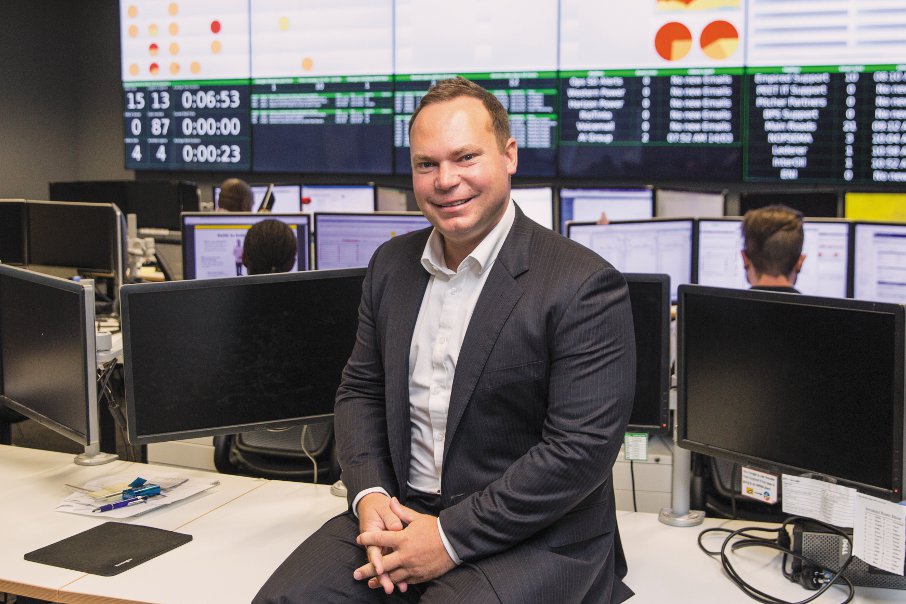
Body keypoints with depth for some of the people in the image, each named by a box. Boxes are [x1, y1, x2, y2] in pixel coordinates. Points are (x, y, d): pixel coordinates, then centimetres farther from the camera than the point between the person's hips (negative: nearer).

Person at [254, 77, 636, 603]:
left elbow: (583, 447, -18)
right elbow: (361, 390, 14)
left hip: (532, 536, -4)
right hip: (400, 512, 5)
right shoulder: (392, 264, 8)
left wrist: (451, 537, -17)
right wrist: (369, 495, -5)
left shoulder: (585, 287, -13)